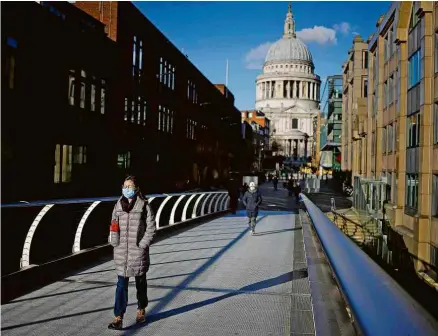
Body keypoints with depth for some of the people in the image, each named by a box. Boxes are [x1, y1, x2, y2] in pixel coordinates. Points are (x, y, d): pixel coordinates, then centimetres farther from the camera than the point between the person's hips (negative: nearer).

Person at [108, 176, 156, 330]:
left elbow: (151, 227, -7)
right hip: (121, 251, 3)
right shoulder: (118, 205, 5)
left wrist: (142, 245, -11)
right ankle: (118, 318, 3)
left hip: (138, 251, -2)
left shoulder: (144, 205, -7)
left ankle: (141, 310, 33)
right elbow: (113, 226, 13)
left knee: (140, 282, 14)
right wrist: (114, 242, 2)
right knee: (121, 284, 1)